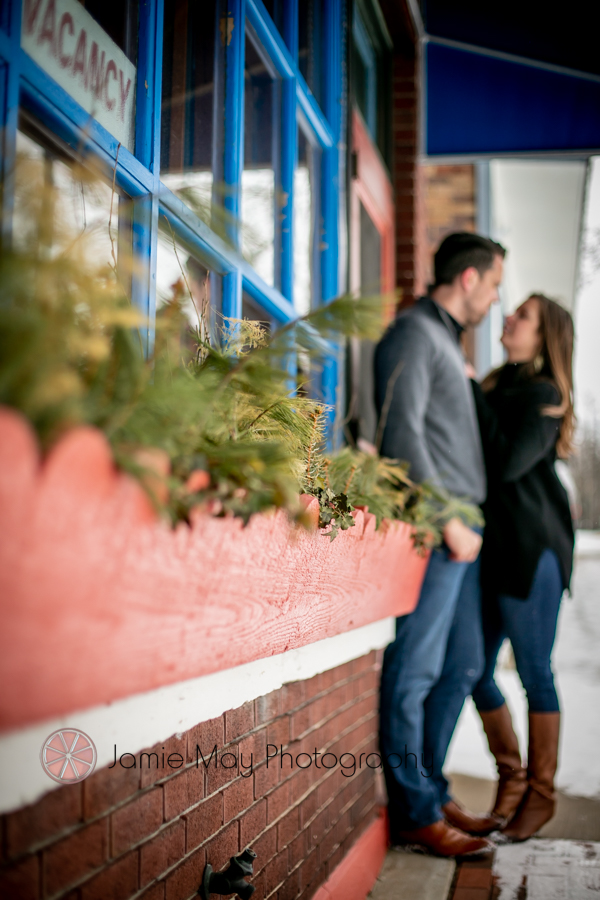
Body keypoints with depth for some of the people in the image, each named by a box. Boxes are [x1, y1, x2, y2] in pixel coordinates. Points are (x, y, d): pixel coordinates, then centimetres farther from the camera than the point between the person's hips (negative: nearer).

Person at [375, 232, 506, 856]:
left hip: (458, 528, 10)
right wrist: (447, 518, -19)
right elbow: (402, 433, -16)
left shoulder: (445, 339, 24)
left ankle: (430, 790, 24)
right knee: (415, 670, -4)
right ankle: (414, 812, 3)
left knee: (462, 665, 14)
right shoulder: (413, 332, -6)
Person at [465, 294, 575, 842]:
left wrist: (474, 395, -14)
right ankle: (511, 780, 24)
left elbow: (509, 463, -19)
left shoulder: (542, 394, -7)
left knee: (534, 673, 1)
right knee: (475, 670, 8)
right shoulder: (499, 387, 15)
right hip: (492, 548, 8)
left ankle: (541, 794, 15)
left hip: (530, 549, -7)